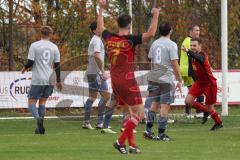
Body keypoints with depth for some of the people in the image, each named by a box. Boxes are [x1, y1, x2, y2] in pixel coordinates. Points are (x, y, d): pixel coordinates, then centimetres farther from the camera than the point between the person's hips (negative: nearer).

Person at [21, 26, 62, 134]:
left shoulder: (34, 46, -4)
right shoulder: (54, 47, 5)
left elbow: (30, 62, -9)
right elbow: (57, 65, 6)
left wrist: (24, 68, 14)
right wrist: (58, 81, 14)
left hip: (37, 80, -4)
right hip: (49, 80, 4)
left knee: (31, 102, 1)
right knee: (42, 101, 15)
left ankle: (38, 118, -28)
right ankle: (39, 128, 9)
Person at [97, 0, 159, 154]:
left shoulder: (110, 38, 5)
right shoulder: (131, 40, -12)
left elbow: (101, 27, 26)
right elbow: (150, 34, -24)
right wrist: (155, 16, -16)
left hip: (115, 82, 7)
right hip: (127, 81, -7)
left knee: (131, 113, 16)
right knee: (139, 113, -3)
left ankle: (132, 144, 11)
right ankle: (121, 141, -9)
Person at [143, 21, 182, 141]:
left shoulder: (154, 44, 8)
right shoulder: (171, 45, -10)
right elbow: (175, 65, -12)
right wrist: (179, 80, -6)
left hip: (154, 78, 6)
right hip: (167, 79, -6)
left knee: (154, 104, 16)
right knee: (165, 106, -1)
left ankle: (148, 129, 10)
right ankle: (161, 134, 0)